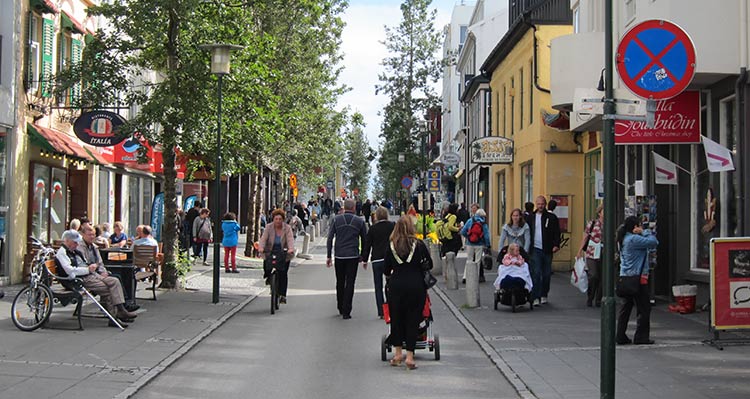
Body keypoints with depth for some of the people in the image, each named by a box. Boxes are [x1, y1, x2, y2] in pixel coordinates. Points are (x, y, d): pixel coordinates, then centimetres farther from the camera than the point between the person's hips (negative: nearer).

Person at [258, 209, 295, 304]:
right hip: (270, 252, 1)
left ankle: (282, 295, 0)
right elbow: (263, 238, -15)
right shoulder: (269, 227, -4)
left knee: (283, 274, -6)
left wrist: (291, 249, -38)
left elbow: (290, 239, -18)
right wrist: (261, 247, -35)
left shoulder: (287, 228, -6)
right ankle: (267, 276, 16)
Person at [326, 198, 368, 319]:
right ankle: (346, 312, -3)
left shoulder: (336, 219, 1)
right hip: (353, 256, -1)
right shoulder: (360, 221, 2)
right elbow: (365, 240, 6)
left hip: (339, 256, 1)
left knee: (340, 282, 15)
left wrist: (329, 256, 3)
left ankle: (340, 308, 25)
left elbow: (330, 238, -2)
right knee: (350, 283, 1)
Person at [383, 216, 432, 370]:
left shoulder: (391, 246, 1)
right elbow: (429, 264, 8)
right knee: (413, 319, 4)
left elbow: (386, 271, 7)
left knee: (396, 318, 14)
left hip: (396, 286, 1)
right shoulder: (419, 244, -2)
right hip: (416, 286, -1)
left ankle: (398, 353, 19)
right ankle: (409, 356, 1)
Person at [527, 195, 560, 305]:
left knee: (546, 274, 8)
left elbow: (556, 232, 3)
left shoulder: (551, 217, 4)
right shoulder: (531, 217, 9)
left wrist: (556, 245, -11)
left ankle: (544, 295, 22)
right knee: (536, 273, -9)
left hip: (547, 250, 0)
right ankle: (536, 297, -9)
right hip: (535, 249, 0)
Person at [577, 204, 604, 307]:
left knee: (602, 278, 3)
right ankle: (589, 299, 8)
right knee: (593, 276, -9)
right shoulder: (591, 223, 2)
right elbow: (585, 237, 5)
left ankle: (598, 300, 15)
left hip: (604, 255, 3)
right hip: (592, 254, -2)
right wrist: (580, 251, 1)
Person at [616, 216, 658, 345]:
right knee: (644, 308, 1)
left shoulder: (624, 239, 14)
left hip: (625, 277, 9)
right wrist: (645, 232, -2)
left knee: (625, 307, 11)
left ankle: (620, 336, 13)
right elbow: (653, 242, -17)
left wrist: (643, 233, 1)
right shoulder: (634, 239, -16)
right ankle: (641, 336, 5)